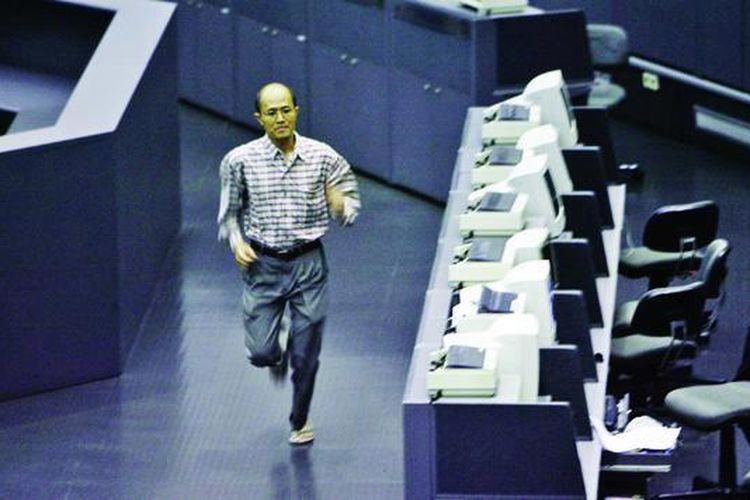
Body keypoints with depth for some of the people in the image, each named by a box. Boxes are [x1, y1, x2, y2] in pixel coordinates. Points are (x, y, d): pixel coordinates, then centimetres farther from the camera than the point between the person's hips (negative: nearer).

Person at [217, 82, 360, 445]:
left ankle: (300, 421, 28)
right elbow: (229, 211, 7)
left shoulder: (323, 157, -5)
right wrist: (236, 242, -10)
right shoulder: (240, 161, -6)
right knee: (260, 353, -3)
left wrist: (341, 207, -19)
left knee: (306, 355, 4)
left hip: (308, 264, 0)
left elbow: (350, 204, 4)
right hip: (262, 265, 0)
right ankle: (277, 353, 36)